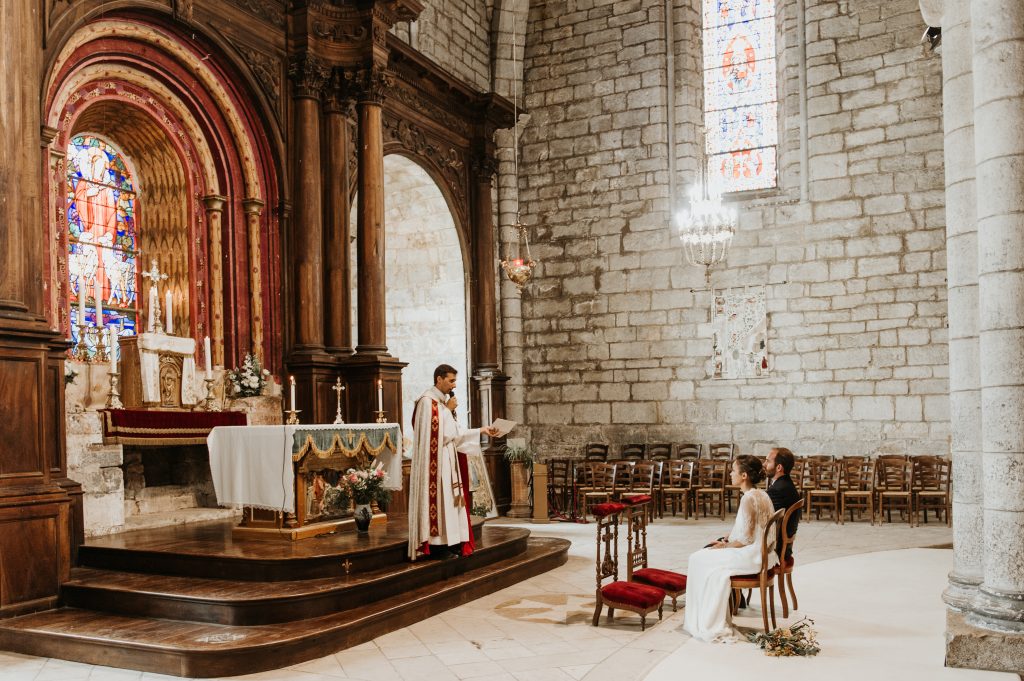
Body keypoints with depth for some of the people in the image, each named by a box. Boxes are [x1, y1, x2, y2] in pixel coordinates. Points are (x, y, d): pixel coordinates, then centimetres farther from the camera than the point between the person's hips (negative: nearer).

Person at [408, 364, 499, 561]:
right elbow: (438, 433, -18)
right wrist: (448, 411, -10)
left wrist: (481, 431, 9)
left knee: (449, 501, 8)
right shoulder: (428, 401, -12)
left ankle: (449, 544, 12)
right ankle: (438, 547, -3)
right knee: (439, 500, -7)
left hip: (448, 461, 9)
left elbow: (454, 433, 15)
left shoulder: (443, 401, 15)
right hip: (436, 462, -9)